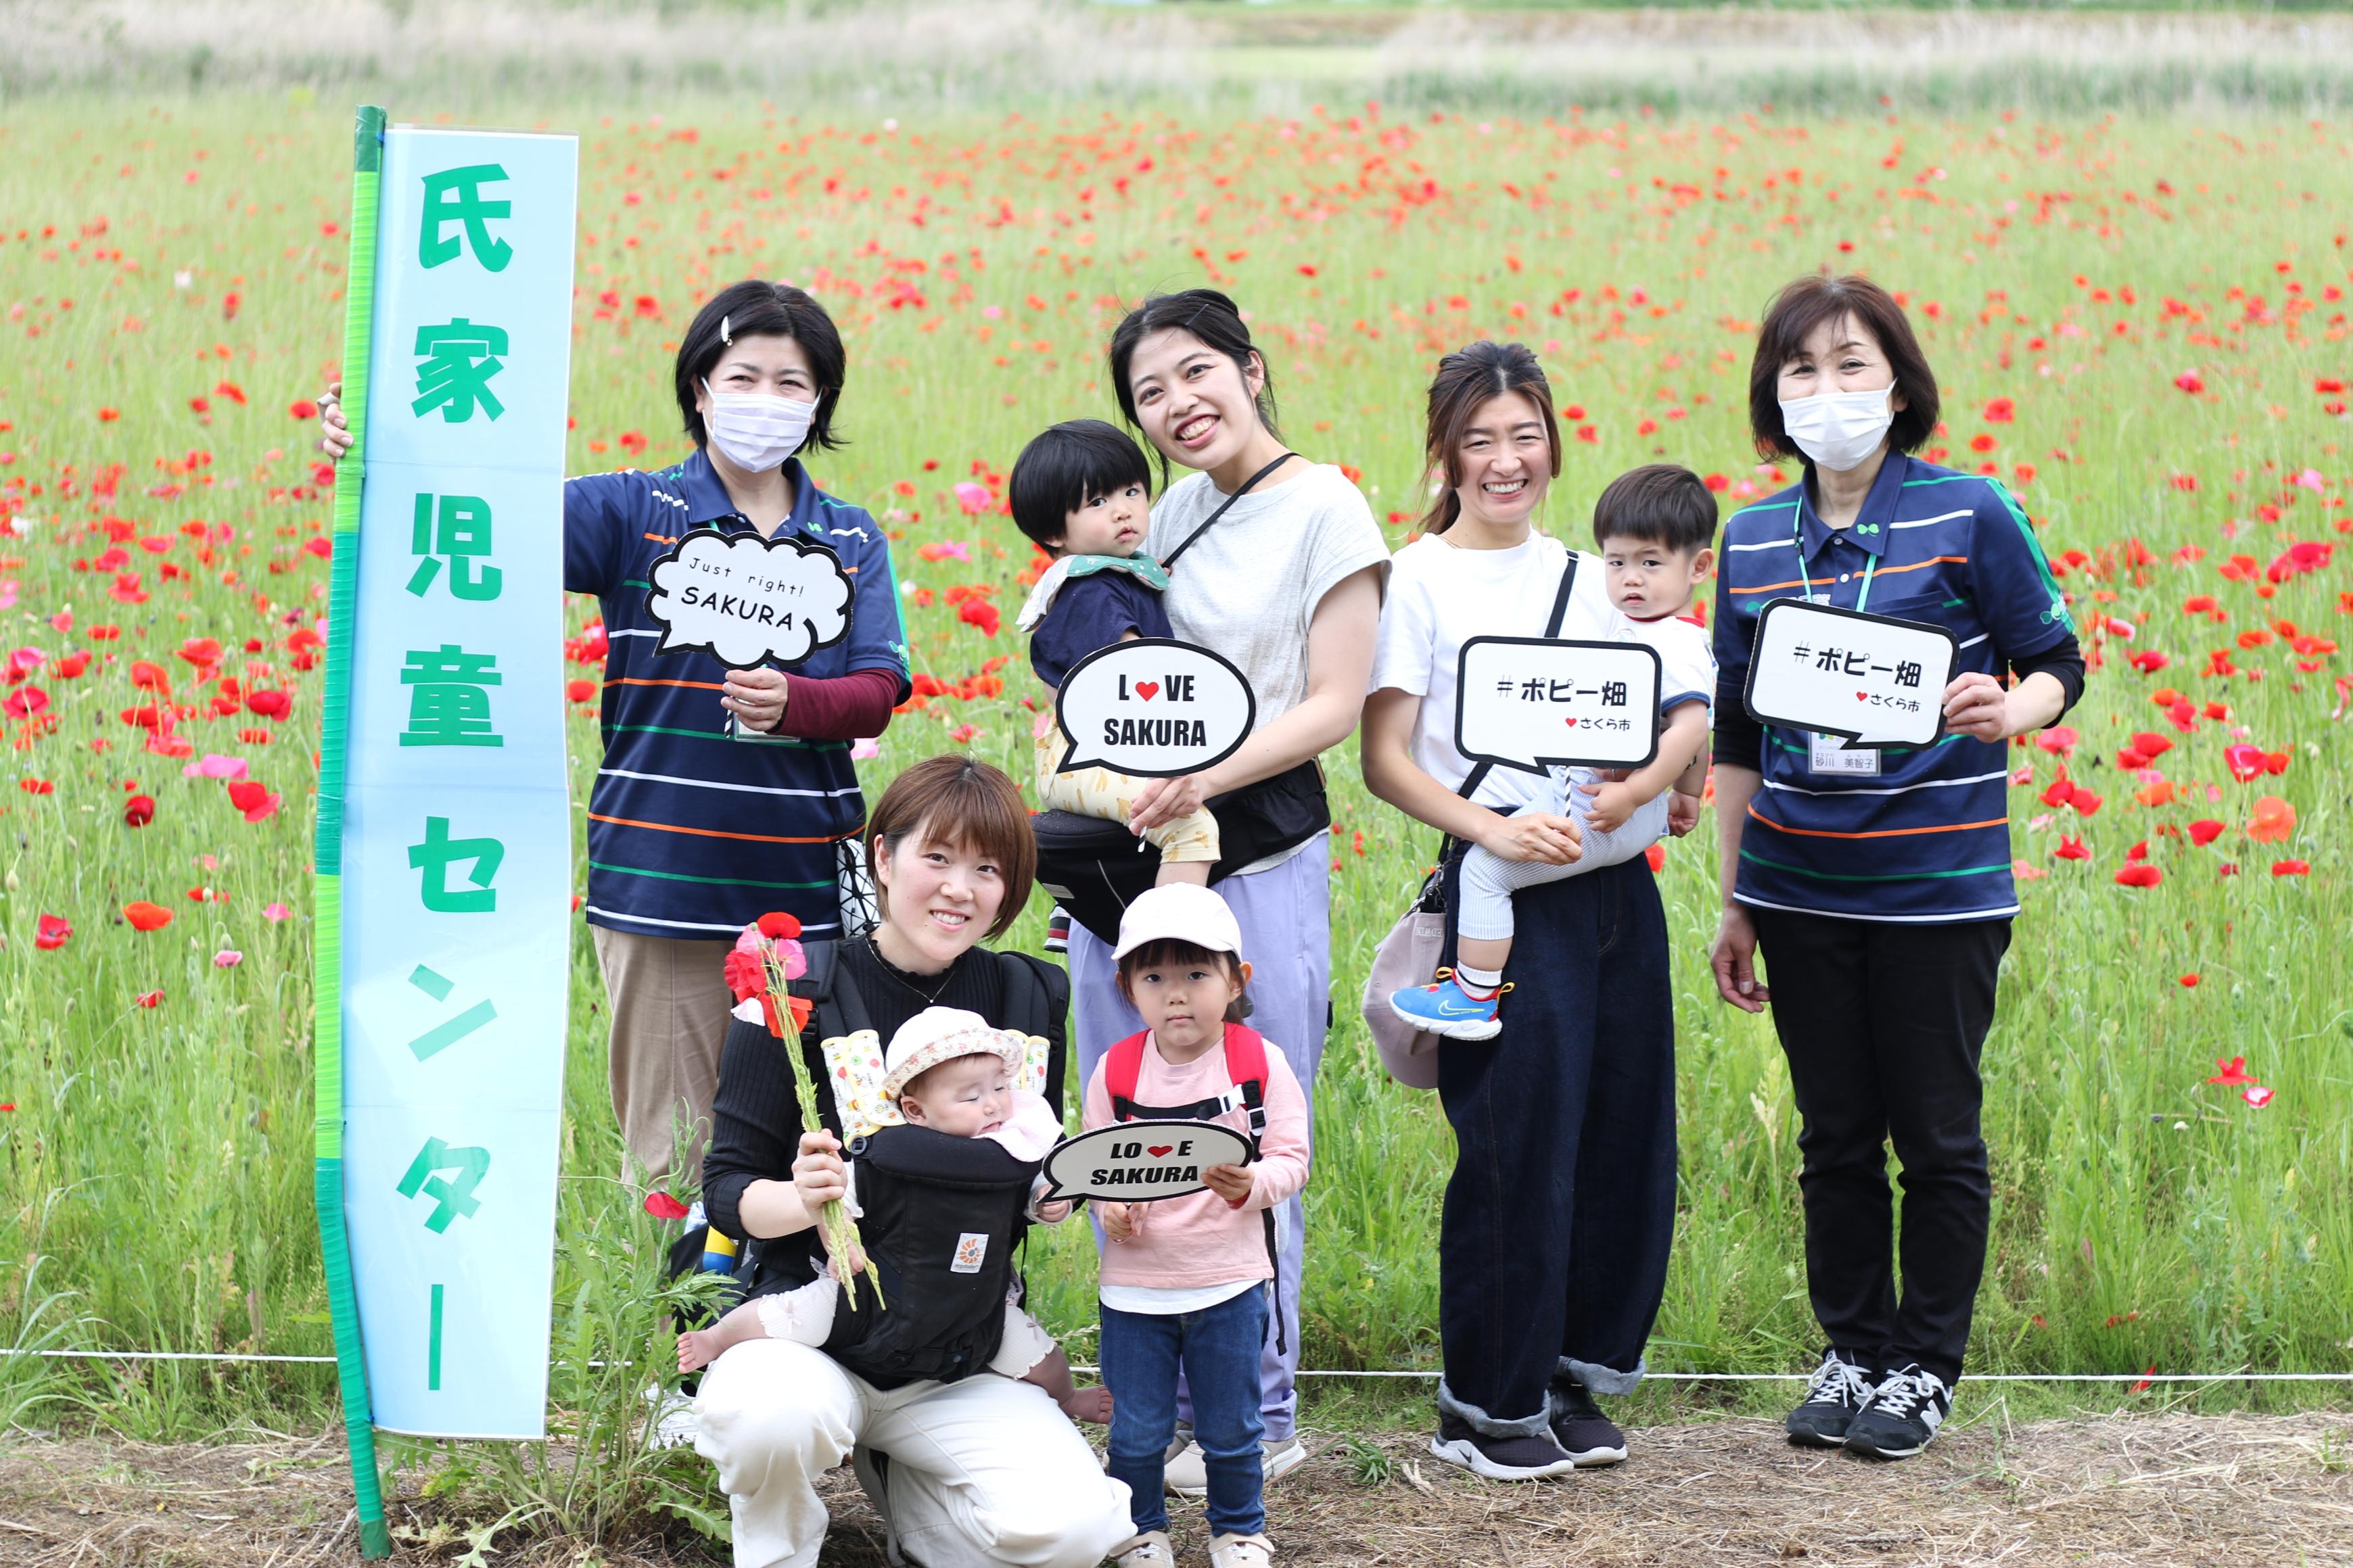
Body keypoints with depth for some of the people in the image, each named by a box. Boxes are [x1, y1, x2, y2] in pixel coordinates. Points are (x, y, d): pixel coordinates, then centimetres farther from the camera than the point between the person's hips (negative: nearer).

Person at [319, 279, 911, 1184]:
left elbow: (879, 690, 2)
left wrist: (792, 703, -20)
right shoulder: (634, 513, 4)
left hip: (806, 886, 2)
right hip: (663, 877, -2)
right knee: (669, 1153, 1)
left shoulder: (851, 540, 10)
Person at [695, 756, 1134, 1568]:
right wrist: (800, 1199, -26)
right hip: (809, 1315, -3)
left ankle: (900, 1483, 13)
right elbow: (727, 1187, -4)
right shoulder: (799, 993, -6)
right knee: (773, 1416, -39)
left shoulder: (1025, 999, 5)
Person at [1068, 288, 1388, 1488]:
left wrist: (1206, 777, -22)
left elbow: (1332, 704, -11)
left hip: (1258, 860, -7)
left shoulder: (1324, 510, -6)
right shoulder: (1178, 510, 13)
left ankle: (1261, 1419, 9)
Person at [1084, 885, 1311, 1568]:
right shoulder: (1117, 1071, -2)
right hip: (1136, 1278, 1)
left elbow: (1291, 1159, -5)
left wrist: (1251, 1184, -26)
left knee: (1231, 1428, 10)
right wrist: (1111, 1208, -17)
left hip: (1228, 1279, -1)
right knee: (1136, 1429, 8)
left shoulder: (1260, 1062, -5)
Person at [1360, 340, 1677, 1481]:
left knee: (1621, 1134, 6)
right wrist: (1491, 829, -21)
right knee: (1517, 1147, -6)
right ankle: (1485, 1406, 6)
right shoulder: (1418, 581, -2)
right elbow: (1385, 760, -7)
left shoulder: (1584, 577, 13)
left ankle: (1574, 1378, 19)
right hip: (1502, 897, -5)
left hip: (1613, 882, 6)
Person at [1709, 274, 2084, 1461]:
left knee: (1938, 1140, 3)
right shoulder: (1753, 539, 7)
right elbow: (1737, 733, 13)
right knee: (1835, 1138, 10)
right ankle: (1852, 1354, 23)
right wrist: (1733, 906, 13)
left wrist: (2007, 711, -24)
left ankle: (1924, 1369, 16)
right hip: (1800, 890, 4)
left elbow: (2057, 665, 0)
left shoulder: (1970, 516, -6)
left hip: (1937, 886, -3)